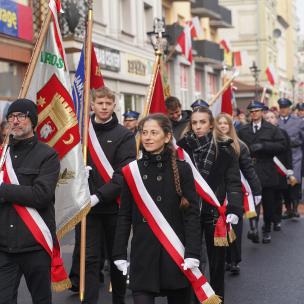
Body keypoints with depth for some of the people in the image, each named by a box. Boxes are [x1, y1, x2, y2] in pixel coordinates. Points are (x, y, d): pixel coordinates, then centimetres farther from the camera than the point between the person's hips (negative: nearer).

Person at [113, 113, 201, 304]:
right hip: (143, 253, 1)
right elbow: (124, 215, 6)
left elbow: (192, 214, -5)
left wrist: (192, 253, -13)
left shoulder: (182, 169, -3)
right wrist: (120, 254, 2)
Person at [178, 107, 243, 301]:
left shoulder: (224, 149, -3)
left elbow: (234, 182, -4)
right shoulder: (183, 148, 0)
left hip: (216, 212, -1)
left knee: (217, 260, 10)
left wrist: (235, 210, -14)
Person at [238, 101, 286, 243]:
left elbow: (281, 145, -7)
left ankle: (267, 230, 20)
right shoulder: (243, 131, 9)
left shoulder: (272, 129, 4)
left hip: (267, 172, 0)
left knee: (268, 204, 7)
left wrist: (263, 146, -16)